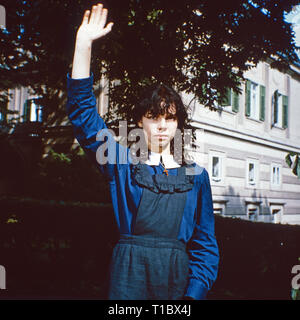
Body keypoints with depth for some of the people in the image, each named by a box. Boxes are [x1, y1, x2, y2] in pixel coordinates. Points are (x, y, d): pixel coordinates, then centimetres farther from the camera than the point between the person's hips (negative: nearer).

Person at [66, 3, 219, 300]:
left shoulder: (196, 175, 8)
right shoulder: (123, 164, 5)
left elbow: (205, 242, 7)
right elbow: (83, 114, -5)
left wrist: (194, 293, -7)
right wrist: (84, 43, -11)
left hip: (177, 275, 2)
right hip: (129, 275, -1)